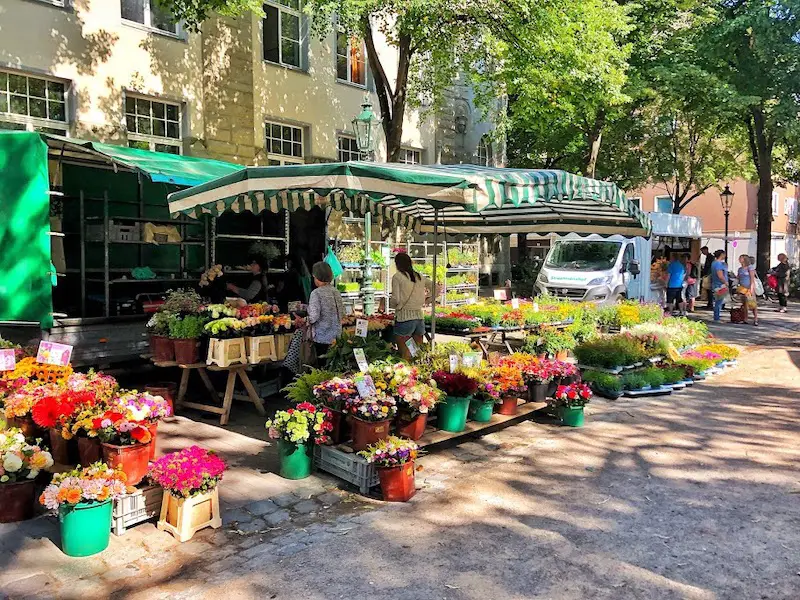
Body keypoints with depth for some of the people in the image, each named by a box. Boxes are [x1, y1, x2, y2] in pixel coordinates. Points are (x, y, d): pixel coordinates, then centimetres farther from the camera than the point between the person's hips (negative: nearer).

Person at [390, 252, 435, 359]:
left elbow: (395, 300, -11)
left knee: (405, 356, 0)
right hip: (419, 317, 5)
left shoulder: (397, 277, -5)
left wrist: (390, 303, 9)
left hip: (404, 318, -5)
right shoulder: (420, 277, 10)